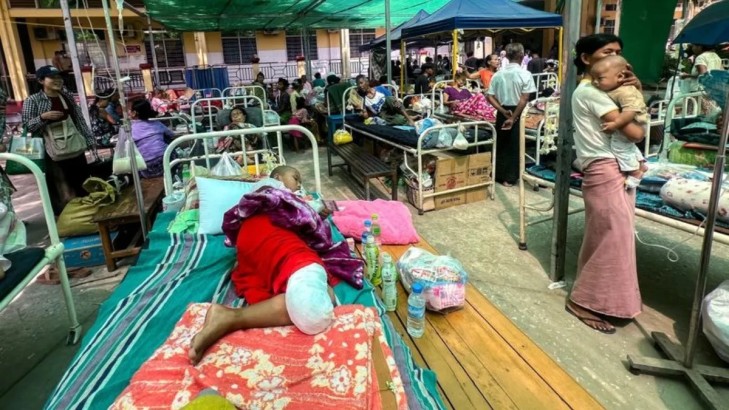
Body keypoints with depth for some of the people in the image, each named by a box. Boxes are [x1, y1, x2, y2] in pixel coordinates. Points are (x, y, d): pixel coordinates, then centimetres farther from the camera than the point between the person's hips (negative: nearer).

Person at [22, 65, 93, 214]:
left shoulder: (67, 96, 9)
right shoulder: (33, 100, -5)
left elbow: (79, 119, 14)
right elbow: (27, 126, -7)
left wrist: (89, 139, 11)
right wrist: (43, 117, -23)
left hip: (76, 147, 5)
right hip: (54, 152, -4)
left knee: (83, 183, 14)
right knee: (61, 188, 1)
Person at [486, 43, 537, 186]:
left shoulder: (498, 74, 2)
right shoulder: (525, 74, -9)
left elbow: (490, 97, -5)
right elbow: (524, 99, -17)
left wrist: (504, 111, -7)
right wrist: (513, 117, -13)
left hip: (502, 113, 3)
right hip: (518, 113, -3)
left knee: (501, 144, 14)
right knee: (515, 146, 7)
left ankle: (500, 175, 21)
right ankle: (510, 178, 12)